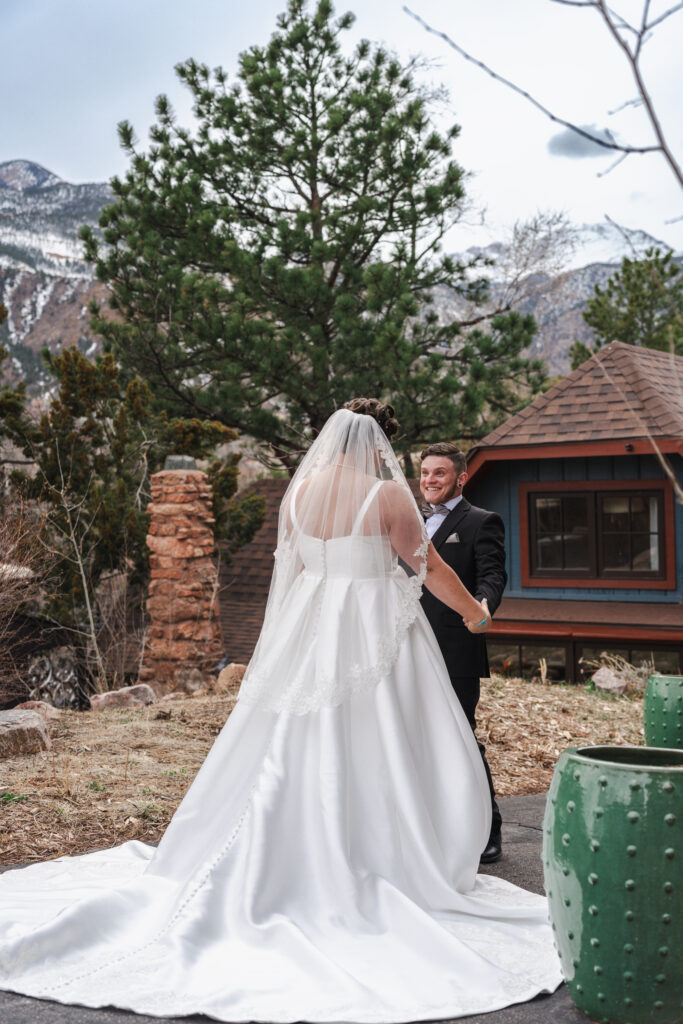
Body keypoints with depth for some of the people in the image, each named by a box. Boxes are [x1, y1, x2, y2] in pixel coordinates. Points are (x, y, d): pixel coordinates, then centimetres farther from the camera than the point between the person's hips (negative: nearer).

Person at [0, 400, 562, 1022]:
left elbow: (293, 567, 13)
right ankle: (402, 869, 7)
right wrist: (475, 613, 12)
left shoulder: (300, 491, 5)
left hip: (309, 637, 5)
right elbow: (429, 568, -3)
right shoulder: (387, 493, -10)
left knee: (297, 750, 12)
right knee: (381, 754, 1)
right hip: (374, 633, -5)